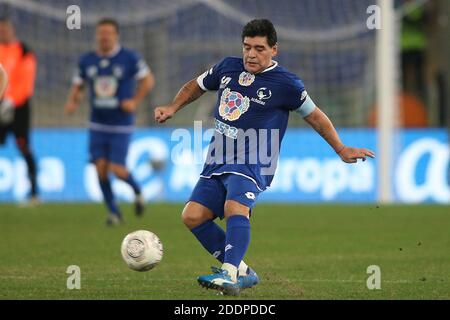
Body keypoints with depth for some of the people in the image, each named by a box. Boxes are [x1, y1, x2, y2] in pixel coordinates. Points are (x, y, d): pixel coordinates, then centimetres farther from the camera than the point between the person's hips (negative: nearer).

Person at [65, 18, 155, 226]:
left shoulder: (129, 58, -6)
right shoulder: (86, 61, 4)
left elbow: (147, 80, 2)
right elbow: (77, 86, 12)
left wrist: (135, 101, -11)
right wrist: (72, 102, -8)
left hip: (121, 125, -4)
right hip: (97, 125, 4)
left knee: (117, 169, -11)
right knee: (101, 167, -4)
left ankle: (137, 191, 22)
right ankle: (114, 212, 11)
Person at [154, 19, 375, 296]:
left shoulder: (286, 84, -3)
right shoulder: (228, 67, 11)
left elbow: (315, 116, 9)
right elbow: (196, 86, 29)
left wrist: (342, 150, 12)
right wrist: (172, 108, 15)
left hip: (252, 163, -6)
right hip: (218, 160, 6)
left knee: (236, 208, -33)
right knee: (193, 216, -8)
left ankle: (229, 275, -45)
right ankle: (242, 272, 1)